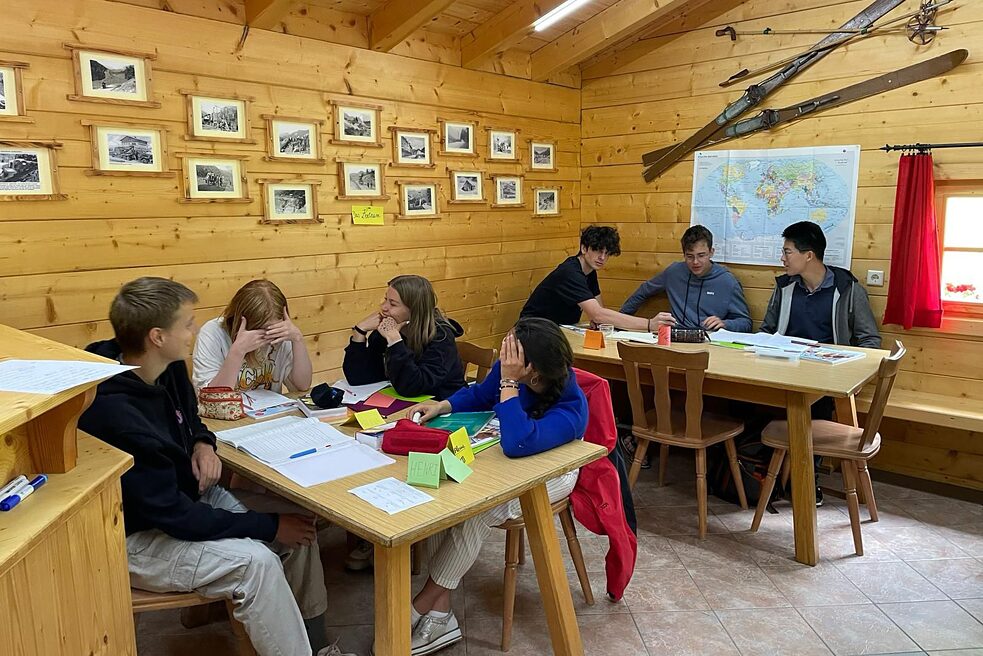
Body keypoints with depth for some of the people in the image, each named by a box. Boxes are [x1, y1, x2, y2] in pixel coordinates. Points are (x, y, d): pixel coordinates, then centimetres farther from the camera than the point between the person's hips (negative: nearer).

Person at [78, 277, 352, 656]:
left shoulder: (169, 368, -6)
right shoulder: (114, 414, -31)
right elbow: (174, 515, -29)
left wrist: (202, 443, -5)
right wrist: (269, 526, -22)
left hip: (186, 494, 9)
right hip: (136, 537, -8)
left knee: (297, 522, -3)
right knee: (255, 561, -28)